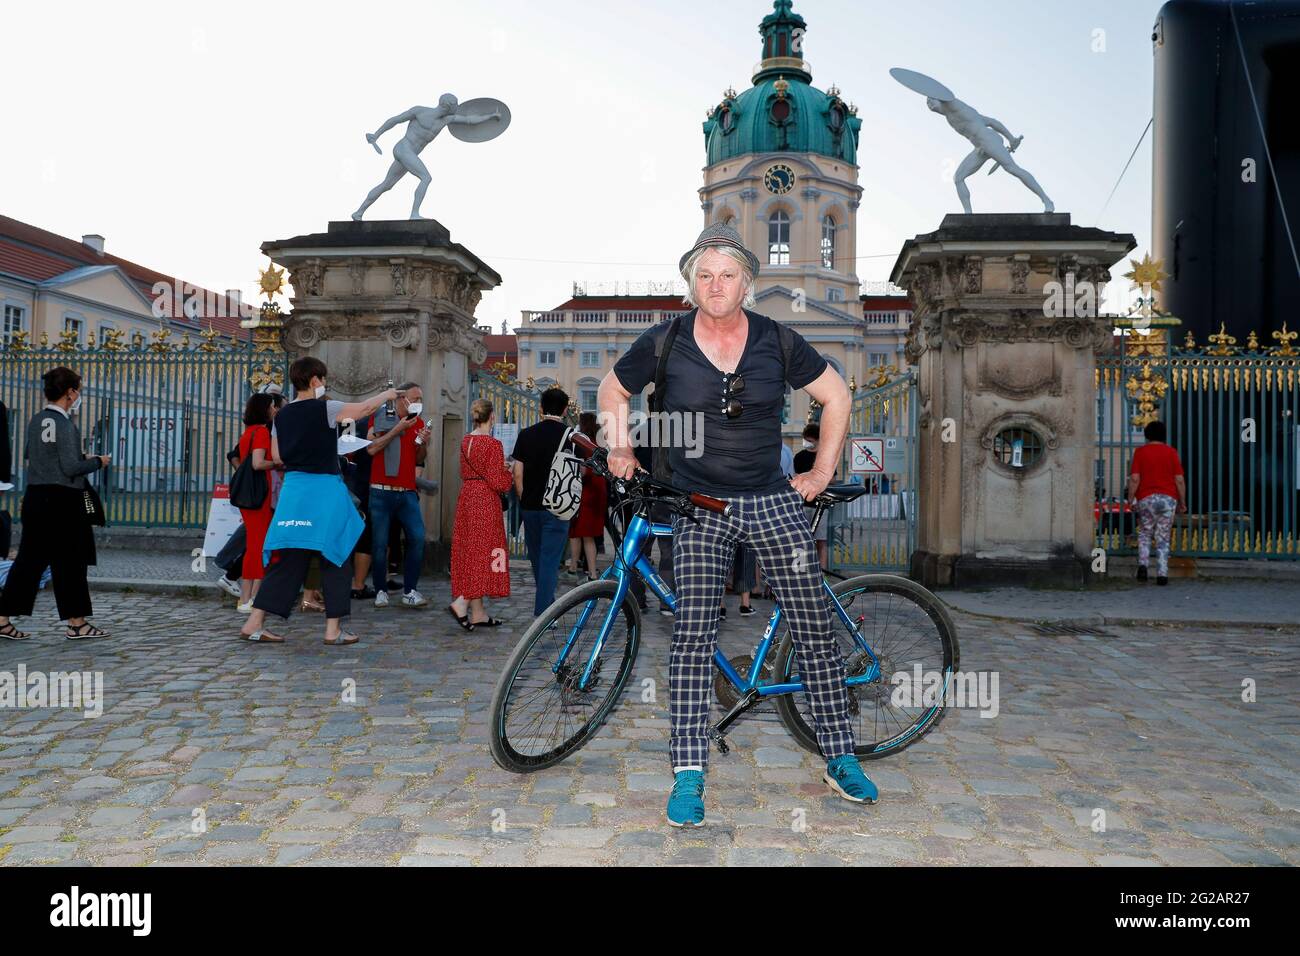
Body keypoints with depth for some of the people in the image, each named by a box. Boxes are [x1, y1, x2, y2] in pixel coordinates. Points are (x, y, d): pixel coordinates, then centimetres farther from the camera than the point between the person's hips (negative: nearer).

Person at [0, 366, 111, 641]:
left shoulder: (36, 421, 10)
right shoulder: (65, 424, -15)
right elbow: (71, 468, -19)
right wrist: (97, 462, -2)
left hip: (35, 496, 8)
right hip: (62, 500, -8)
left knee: (29, 559, 12)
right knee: (70, 561, 3)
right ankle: (77, 623, 12)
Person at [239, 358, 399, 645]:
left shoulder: (282, 415, 9)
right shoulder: (325, 409, -8)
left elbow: (277, 455, 14)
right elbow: (365, 408, -1)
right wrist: (387, 394, 16)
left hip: (293, 487, 6)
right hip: (324, 488, -6)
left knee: (287, 558, 11)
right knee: (335, 558, 5)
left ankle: (255, 623, 10)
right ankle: (333, 629, 7)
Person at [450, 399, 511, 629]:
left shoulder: (465, 441, 8)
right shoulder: (493, 444, -14)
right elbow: (499, 483, -15)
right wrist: (508, 471, 4)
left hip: (467, 498, 8)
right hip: (486, 501, -8)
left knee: (470, 552, 9)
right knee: (484, 552, 0)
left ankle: (478, 613, 14)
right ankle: (461, 603, -12)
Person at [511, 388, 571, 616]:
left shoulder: (526, 434, 2)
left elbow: (518, 474, 2)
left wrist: (524, 500, 13)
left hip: (530, 506, 3)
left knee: (537, 558, 18)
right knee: (550, 559, -1)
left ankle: (546, 603, 34)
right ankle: (542, 613, -4)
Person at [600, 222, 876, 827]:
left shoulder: (777, 342, 0)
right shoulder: (665, 341, -2)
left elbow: (835, 396, 11)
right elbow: (613, 391, 14)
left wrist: (822, 471, 8)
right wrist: (621, 449, 3)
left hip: (774, 501, 2)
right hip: (698, 506, -1)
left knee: (814, 629, 3)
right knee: (692, 636, -8)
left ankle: (840, 759, 19)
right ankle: (688, 777, 2)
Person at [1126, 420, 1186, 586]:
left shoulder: (1140, 452, 2)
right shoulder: (1171, 452, 4)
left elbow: (1134, 479, -7)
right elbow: (1179, 479, 0)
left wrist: (1130, 499, -1)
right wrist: (1182, 502, 8)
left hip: (1146, 498, 0)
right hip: (1168, 498, 1)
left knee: (1144, 534, 15)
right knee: (1163, 538, 6)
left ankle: (1143, 564, -5)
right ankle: (1162, 574, 0)